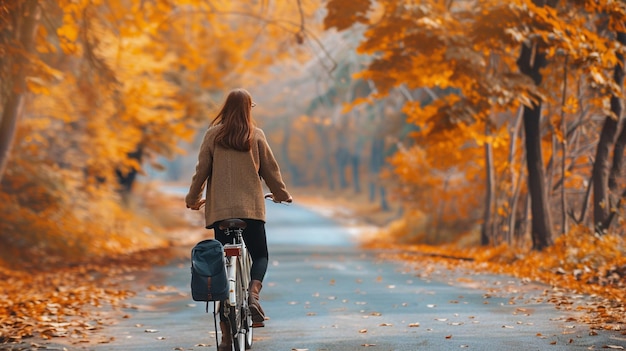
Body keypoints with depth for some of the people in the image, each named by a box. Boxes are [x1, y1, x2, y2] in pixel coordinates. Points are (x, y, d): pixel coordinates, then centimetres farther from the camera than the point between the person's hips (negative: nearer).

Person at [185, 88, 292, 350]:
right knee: (260, 255, 16)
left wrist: (193, 198, 17)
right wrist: (281, 194, 22)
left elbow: (201, 169, 2)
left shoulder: (213, 134, 0)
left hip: (220, 208, 1)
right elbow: (270, 169, 6)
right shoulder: (256, 135, 1)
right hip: (252, 207, 0)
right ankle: (253, 295, -16)